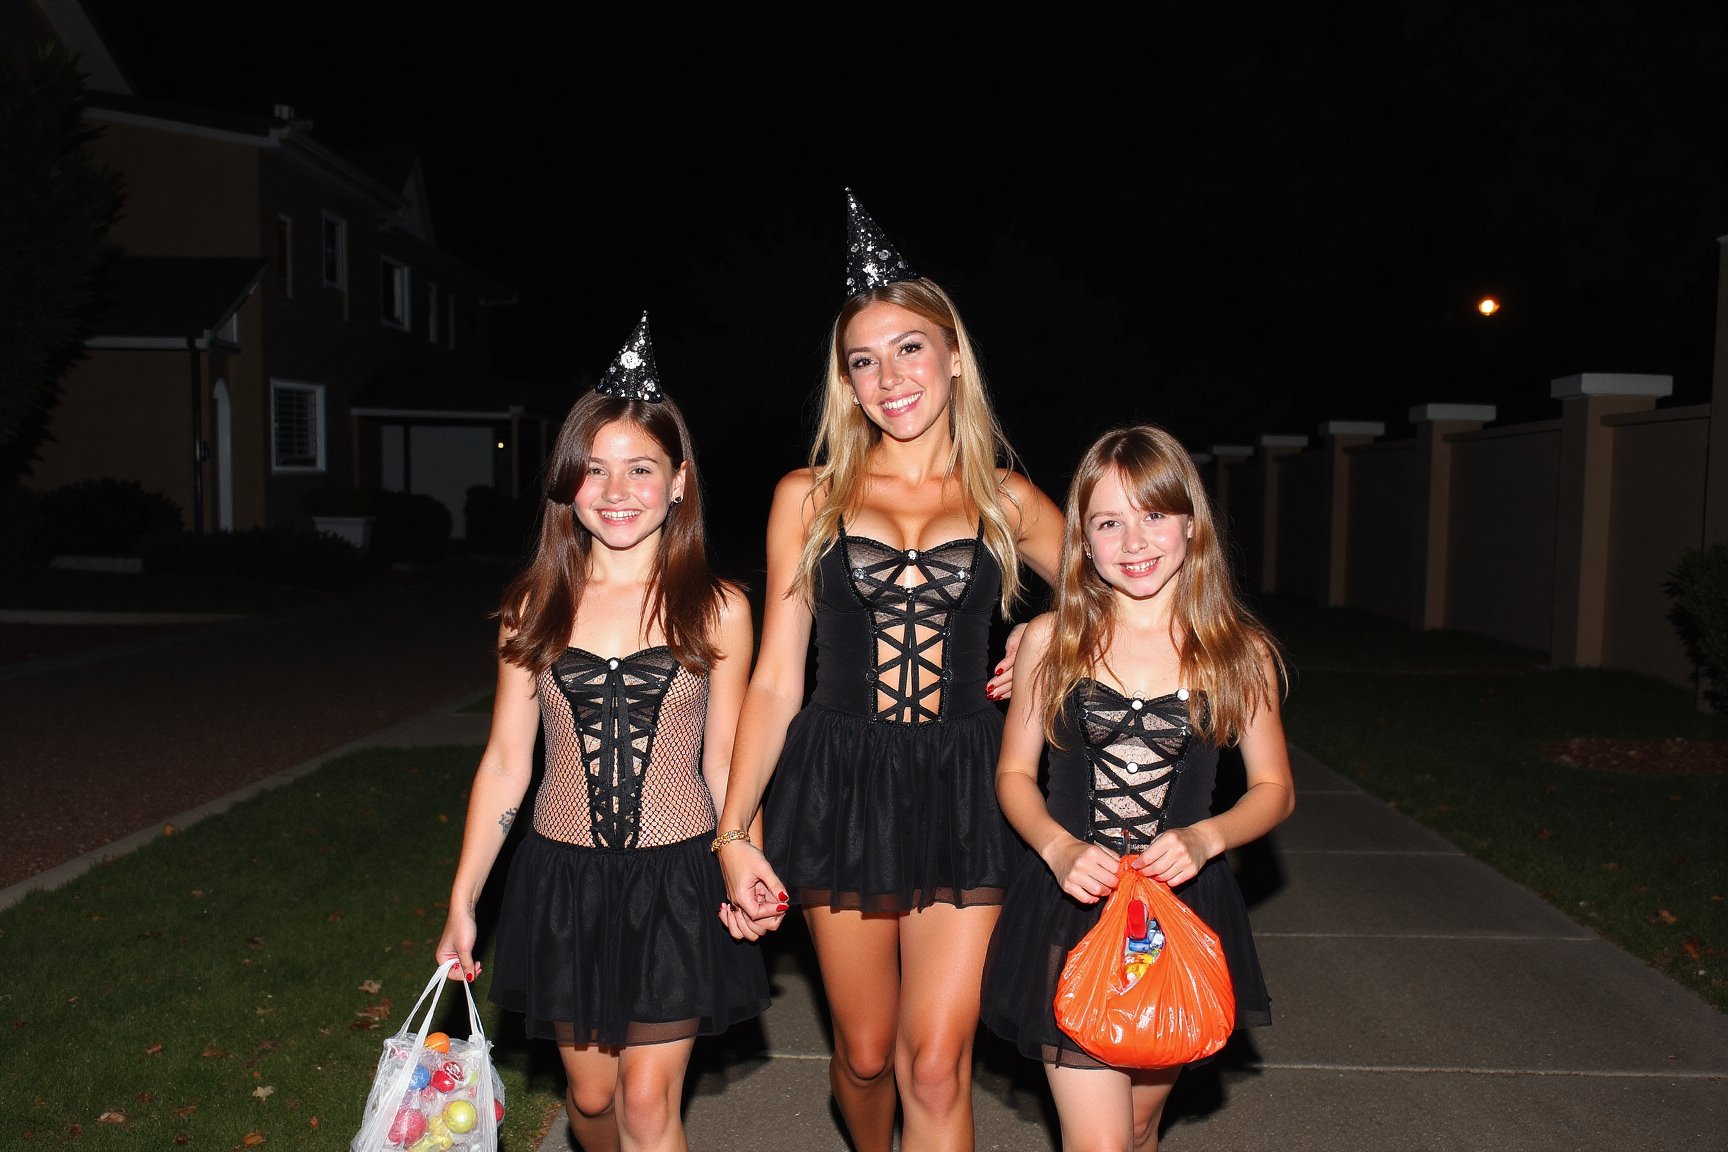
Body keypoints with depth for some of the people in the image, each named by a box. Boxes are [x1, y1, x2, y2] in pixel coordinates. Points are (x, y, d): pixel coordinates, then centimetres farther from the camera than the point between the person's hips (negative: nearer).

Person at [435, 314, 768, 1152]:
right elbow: (505, 764, 4)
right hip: (565, 879, 2)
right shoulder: (534, 608, -1)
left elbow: (724, 764, 1)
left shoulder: (716, 610, -5)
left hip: (675, 880, -2)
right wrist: (462, 904, 6)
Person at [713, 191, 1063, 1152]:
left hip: (961, 792, 0)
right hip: (840, 791, 1)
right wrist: (735, 831, -2)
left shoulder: (1007, 499, 4)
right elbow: (776, 682, 3)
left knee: (936, 1066, -3)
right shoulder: (809, 497, 3)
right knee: (865, 1054, 14)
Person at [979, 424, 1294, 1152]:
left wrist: (1205, 838, -14)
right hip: (1071, 908, -1)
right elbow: (1014, 773, 3)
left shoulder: (1239, 652, -3)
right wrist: (1058, 849, -15)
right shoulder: (1051, 640, -5)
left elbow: (1274, 788, 5)